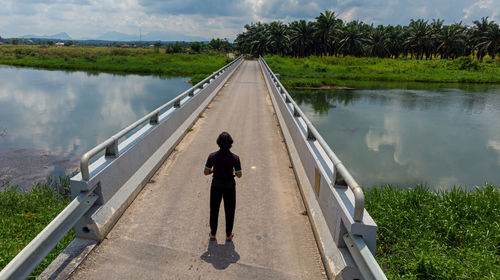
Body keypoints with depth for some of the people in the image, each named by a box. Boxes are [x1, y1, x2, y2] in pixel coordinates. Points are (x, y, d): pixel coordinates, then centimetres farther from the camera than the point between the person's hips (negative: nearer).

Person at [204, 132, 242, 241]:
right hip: (229, 186, -1)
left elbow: (206, 172, -9)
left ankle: (213, 233, 35)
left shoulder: (212, 156, -16)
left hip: (216, 186, 1)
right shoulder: (235, 158, -19)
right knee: (229, 210, 18)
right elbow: (239, 175, -13)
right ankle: (228, 235, 32)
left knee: (214, 209, 20)